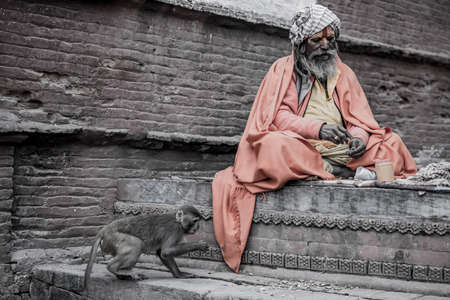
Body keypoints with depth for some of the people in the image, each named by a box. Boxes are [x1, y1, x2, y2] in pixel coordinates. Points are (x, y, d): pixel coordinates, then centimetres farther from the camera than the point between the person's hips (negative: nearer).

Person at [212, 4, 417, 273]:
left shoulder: (344, 73, 19)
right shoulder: (283, 69, 6)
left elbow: (360, 119, 11)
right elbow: (277, 116, -8)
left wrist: (359, 136, -15)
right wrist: (317, 128, -25)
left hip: (341, 151, 4)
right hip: (297, 149, -3)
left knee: (392, 144, -12)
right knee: (274, 146, -37)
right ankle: (340, 173, -26)